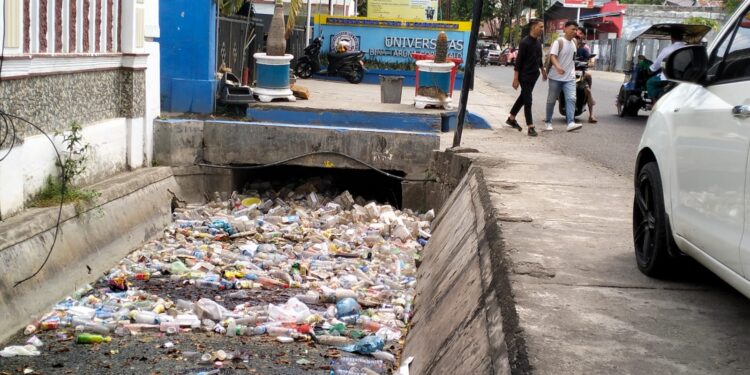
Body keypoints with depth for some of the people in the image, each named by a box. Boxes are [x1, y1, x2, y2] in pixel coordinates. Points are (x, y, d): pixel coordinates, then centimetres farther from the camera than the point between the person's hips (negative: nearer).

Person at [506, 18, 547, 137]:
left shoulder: (538, 41, 6)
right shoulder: (525, 42, -17)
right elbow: (518, 61, -16)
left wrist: (542, 70, 24)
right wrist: (516, 79, -17)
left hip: (534, 75, 8)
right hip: (525, 76, -8)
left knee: (523, 97, 18)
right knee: (528, 101, -6)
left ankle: (511, 118, 32)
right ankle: (530, 127, -3)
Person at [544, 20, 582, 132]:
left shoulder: (574, 43, 11)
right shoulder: (559, 42, -10)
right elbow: (552, 56, -23)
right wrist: (557, 67, -40)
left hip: (569, 77, 5)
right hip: (556, 77, -5)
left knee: (571, 99, -12)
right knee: (551, 100, 7)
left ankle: (571, 123, -21)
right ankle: (548, 122, 21)